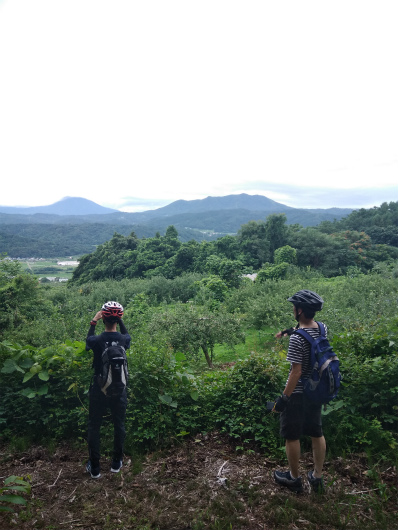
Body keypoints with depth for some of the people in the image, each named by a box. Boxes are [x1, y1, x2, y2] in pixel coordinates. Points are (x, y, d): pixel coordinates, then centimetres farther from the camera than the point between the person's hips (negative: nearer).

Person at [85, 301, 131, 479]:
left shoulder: (96, 340, -18)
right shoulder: (124, 339, -14)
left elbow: (88, 342, 7)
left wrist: (93, 322, 8)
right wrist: (120, 321, 9)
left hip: (99, 390, -1)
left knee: (94, 426, 14)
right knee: (119, 425, 17)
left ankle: (94, 467, 22)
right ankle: (117, 463, 30)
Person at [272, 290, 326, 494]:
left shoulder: (296, 339, -27)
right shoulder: (323, 328, -5)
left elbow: (296, 372, -25)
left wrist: (284, 397, -17)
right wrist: (290, 330, 15)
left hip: (298, 394, -7)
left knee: (292, 437, 12)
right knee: (317, 433, 19)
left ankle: (294, 478, 28)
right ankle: (317, 476, 33)